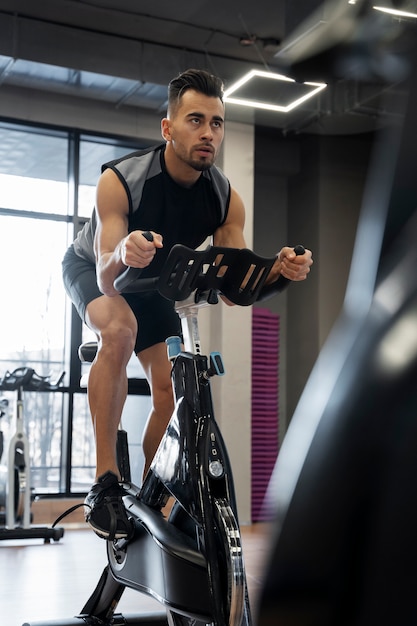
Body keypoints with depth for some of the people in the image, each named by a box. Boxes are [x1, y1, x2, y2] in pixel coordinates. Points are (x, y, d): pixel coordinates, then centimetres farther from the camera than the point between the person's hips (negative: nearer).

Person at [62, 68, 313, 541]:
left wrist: (278, 271, -40)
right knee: (119, 330, -36)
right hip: (92, 268, -4)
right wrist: (123, 255, -63)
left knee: (171, 393, -6)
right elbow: (108, 280, -40)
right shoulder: (120, 179, -34)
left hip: (151, 281, 5)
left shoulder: (226, 199, -22)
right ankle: (105, 483, -31)